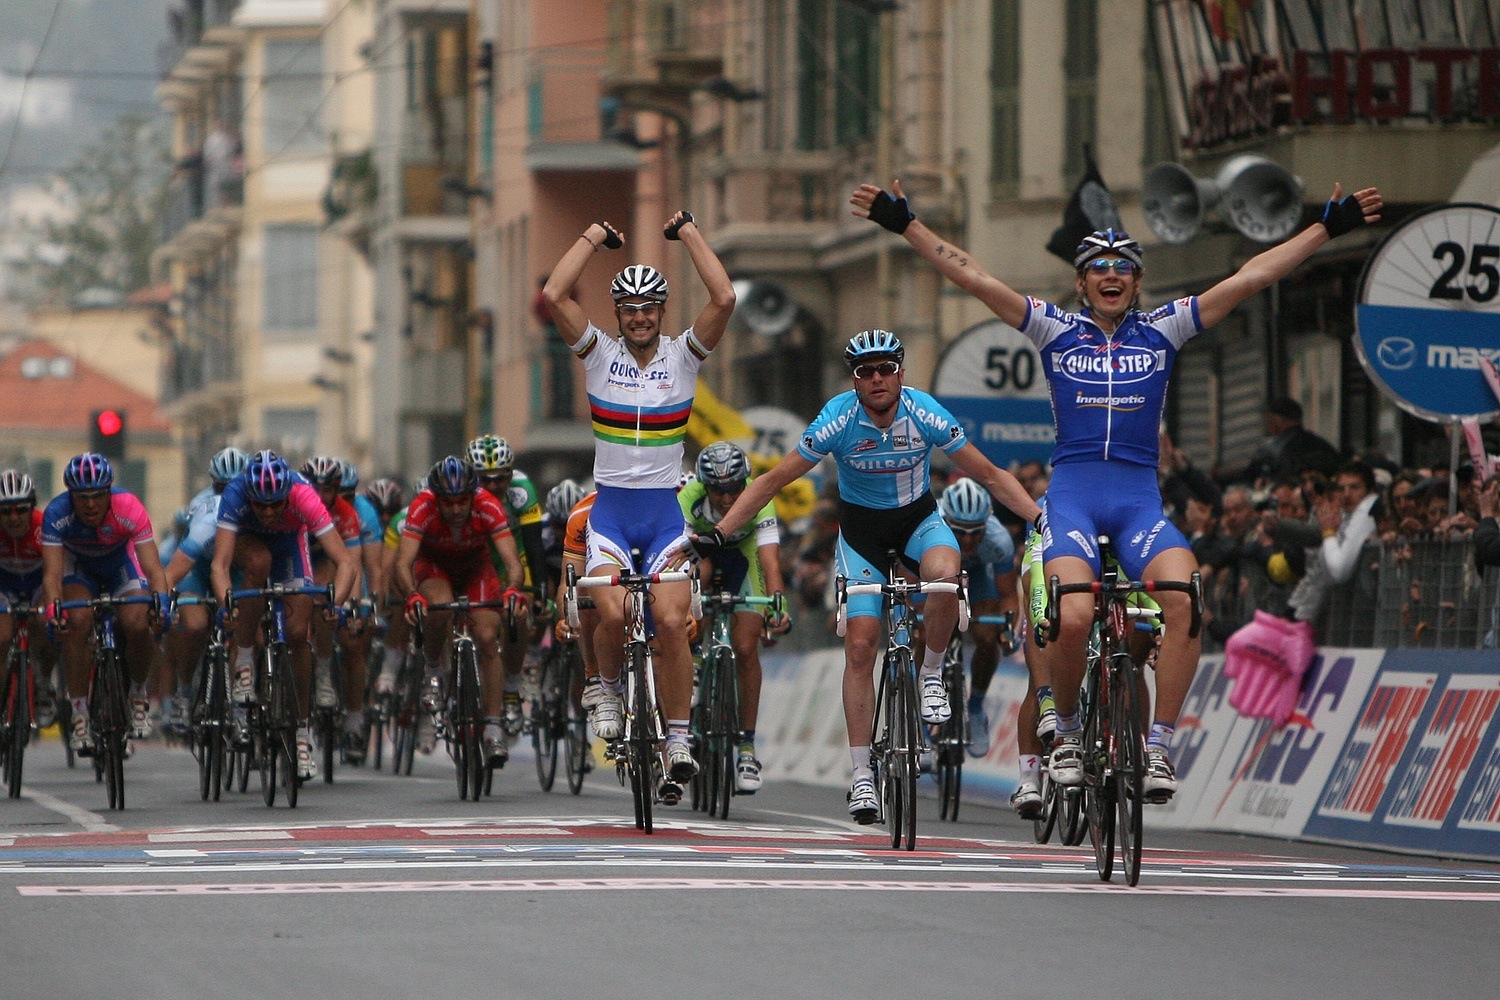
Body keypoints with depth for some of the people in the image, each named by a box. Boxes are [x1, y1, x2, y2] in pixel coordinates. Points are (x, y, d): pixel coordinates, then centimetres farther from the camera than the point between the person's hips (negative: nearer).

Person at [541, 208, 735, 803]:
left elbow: (724, 299, -14)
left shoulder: (684, 355, 2)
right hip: (610, 507, 0)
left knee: (671, 621, -15)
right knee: (614, 615, -22)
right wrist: (593, 239, -3)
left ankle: (678, 741, -6)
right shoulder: (600, 354, 3)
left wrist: (689, 233, -7)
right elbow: (553, 296, -11)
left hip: (665, 511, 0)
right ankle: (608, 686, 10)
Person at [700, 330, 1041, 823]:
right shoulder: (839, 420, -22)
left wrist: (1041, 520, -23)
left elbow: (990, 476, -12)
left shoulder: (925, 414, -21)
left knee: (944, 575, -35)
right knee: (860, 645, -10)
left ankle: (932, 672, -8)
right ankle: (861, 774, -2)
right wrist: (718, 534, -23)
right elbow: (773, 480, -16)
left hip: (918, 518, 0)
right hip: (861, 526, 0)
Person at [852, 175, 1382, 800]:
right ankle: (1067, 732, 2)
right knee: (1074, 617, -27)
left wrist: (1329, 228, 4)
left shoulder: (1162, 331, 11)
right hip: (1072, 494, -1)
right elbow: (972, 277, 4)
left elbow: (1252, 277, 8)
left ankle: (1158, 747, -19)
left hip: (1139, 498, 1)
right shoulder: (1056, 331, 9)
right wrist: (904, 224, -2)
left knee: (1184, 598, -28)